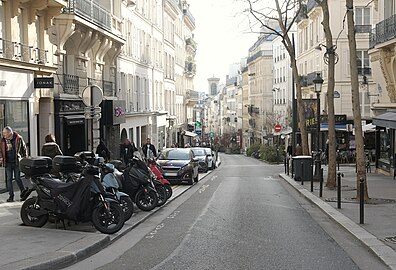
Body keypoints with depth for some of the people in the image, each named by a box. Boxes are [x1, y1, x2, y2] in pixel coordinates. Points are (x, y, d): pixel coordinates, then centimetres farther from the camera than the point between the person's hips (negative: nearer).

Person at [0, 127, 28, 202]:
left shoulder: (18, 138, -4)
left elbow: (24, 148, 6)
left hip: (17, 162, -3)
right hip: (8, 163, 3)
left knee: (17, 178, 2)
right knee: (9, 179, 2)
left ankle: (23, 191, 22)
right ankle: (11, 196, 8)